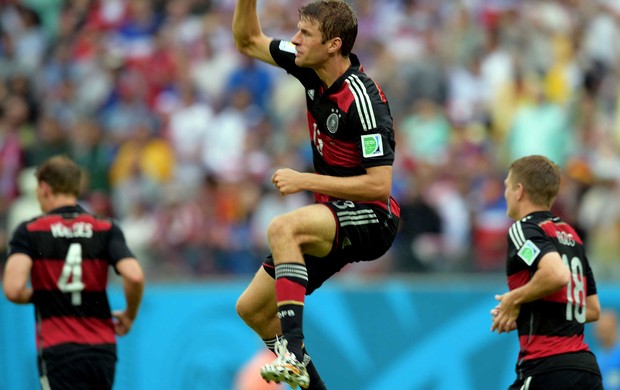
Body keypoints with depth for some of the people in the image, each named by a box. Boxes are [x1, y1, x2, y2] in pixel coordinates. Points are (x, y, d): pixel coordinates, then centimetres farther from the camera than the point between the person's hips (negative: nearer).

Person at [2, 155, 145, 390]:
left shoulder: (29, 232, -3)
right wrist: (129, 315, 7)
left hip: (59, 352, -4)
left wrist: (33, 296, 6)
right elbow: (134, 276, -12)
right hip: (103, 350, 4)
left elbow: (13, 289, -17)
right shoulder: (106, 230, 4)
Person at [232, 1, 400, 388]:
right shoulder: (312, 68, -1)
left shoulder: (363, 100, -24)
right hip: (333, 217, 9)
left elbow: (379, 184, -26)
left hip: (370, 220, -9)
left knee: (282, 227, -37)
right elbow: (249, 42, 14)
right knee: (252, 308, 8)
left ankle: (293, 353, -42)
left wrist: (306, 181, -24)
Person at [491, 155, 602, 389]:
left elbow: (557, 274, -25)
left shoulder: (523, 229, -4)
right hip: (587, 367, 8)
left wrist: (515, 299, -8)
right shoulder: (571, 235, 20)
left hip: (546, 366, -7)